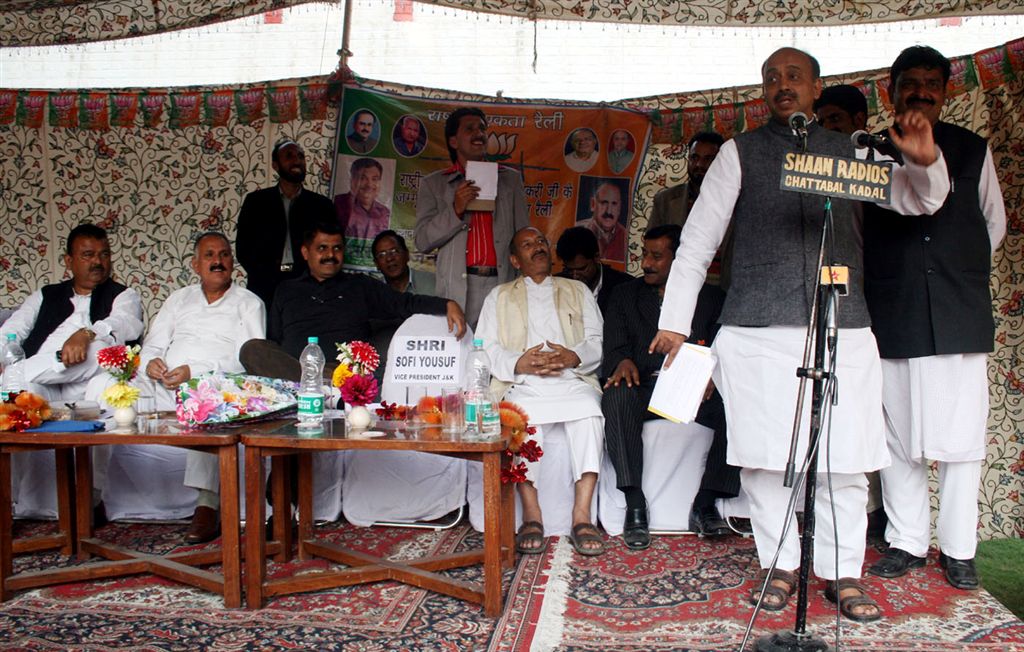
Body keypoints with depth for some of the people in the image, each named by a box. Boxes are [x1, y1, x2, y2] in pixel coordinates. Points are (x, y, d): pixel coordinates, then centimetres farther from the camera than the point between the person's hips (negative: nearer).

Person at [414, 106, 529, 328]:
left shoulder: (510, 179, 18)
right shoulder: (433, 183, 12)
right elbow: (422, 241, 5)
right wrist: (456, 210, -9)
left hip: (504, 285, 1)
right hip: (458, 289, -1)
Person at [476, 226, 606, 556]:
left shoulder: (578, 291, 26)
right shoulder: (499, 297, 24)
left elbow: (597, 341, 13)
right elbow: (486, 348, 9)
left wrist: (574, 356, -10)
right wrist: (518, 363, -12)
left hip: (572, 380, 1)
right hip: (523, 384, 0)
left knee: (589, 410, -33)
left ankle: (582, 516, -32)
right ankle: (532, 516, -27)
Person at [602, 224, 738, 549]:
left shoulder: (712, 297, 14)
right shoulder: (625, 295, 15)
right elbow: (615, 347, 5)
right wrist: (623, 361, -19)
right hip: (644, 387, 0)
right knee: (617, 397, -34)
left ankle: (705, 504, -18)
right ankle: (635, 506, -29)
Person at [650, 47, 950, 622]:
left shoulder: (851, 152, 15)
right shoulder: (740, 153, 8)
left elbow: (924, 201, 21)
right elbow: (698, 240, 6)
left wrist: (926, 159, -3)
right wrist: (675, 321, 0)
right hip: (758, 332, -2)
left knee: (845, 457, 2)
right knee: (766, 456, 0)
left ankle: (843, 573, 17)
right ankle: (781, 566, 17)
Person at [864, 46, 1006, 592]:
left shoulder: (973, 150, 12)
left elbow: (994, 221, 22)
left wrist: (961, 273, 16)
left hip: (960, 314, 1)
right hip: (892, 316, -1)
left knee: (961, 435, 1)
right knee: (897, 434, 3)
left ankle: (957, 549, 12)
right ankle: (906, 542, 15)